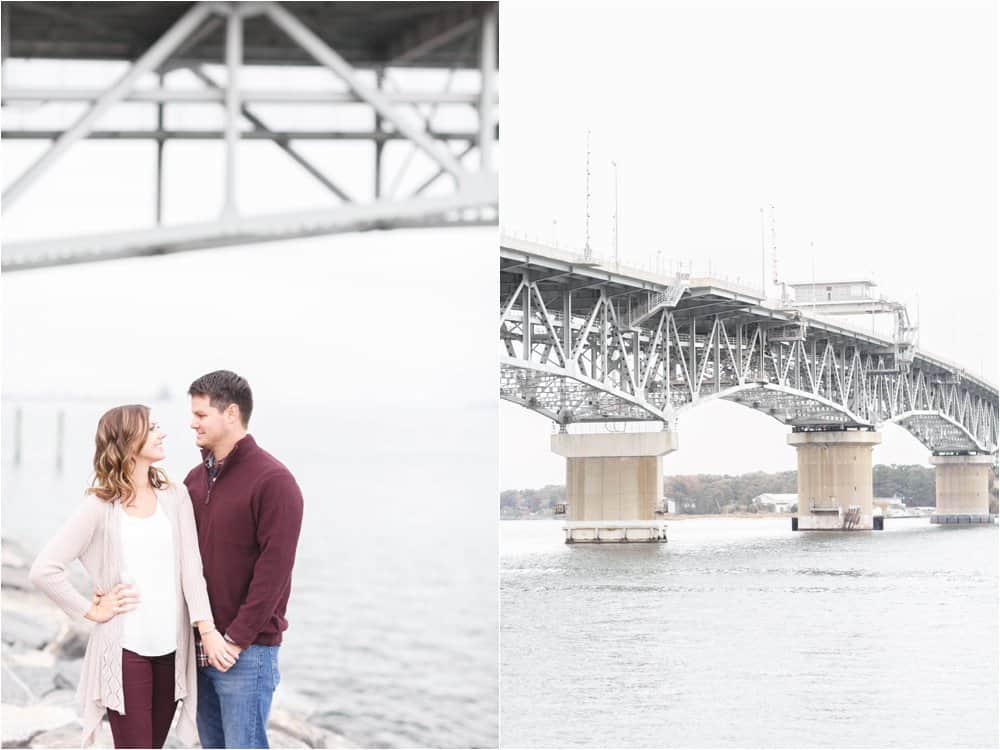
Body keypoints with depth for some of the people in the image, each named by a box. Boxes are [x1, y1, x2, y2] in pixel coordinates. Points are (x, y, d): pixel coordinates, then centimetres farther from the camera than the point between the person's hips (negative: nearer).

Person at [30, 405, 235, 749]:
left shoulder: (174, 496, 5)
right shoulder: (100, 507, -5)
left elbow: (191, 567, -1)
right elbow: (44, 570, -8)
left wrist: (207, 630, -11)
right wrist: (92, 612, -7)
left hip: (171, 646, 4)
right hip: (125, 649, -4)